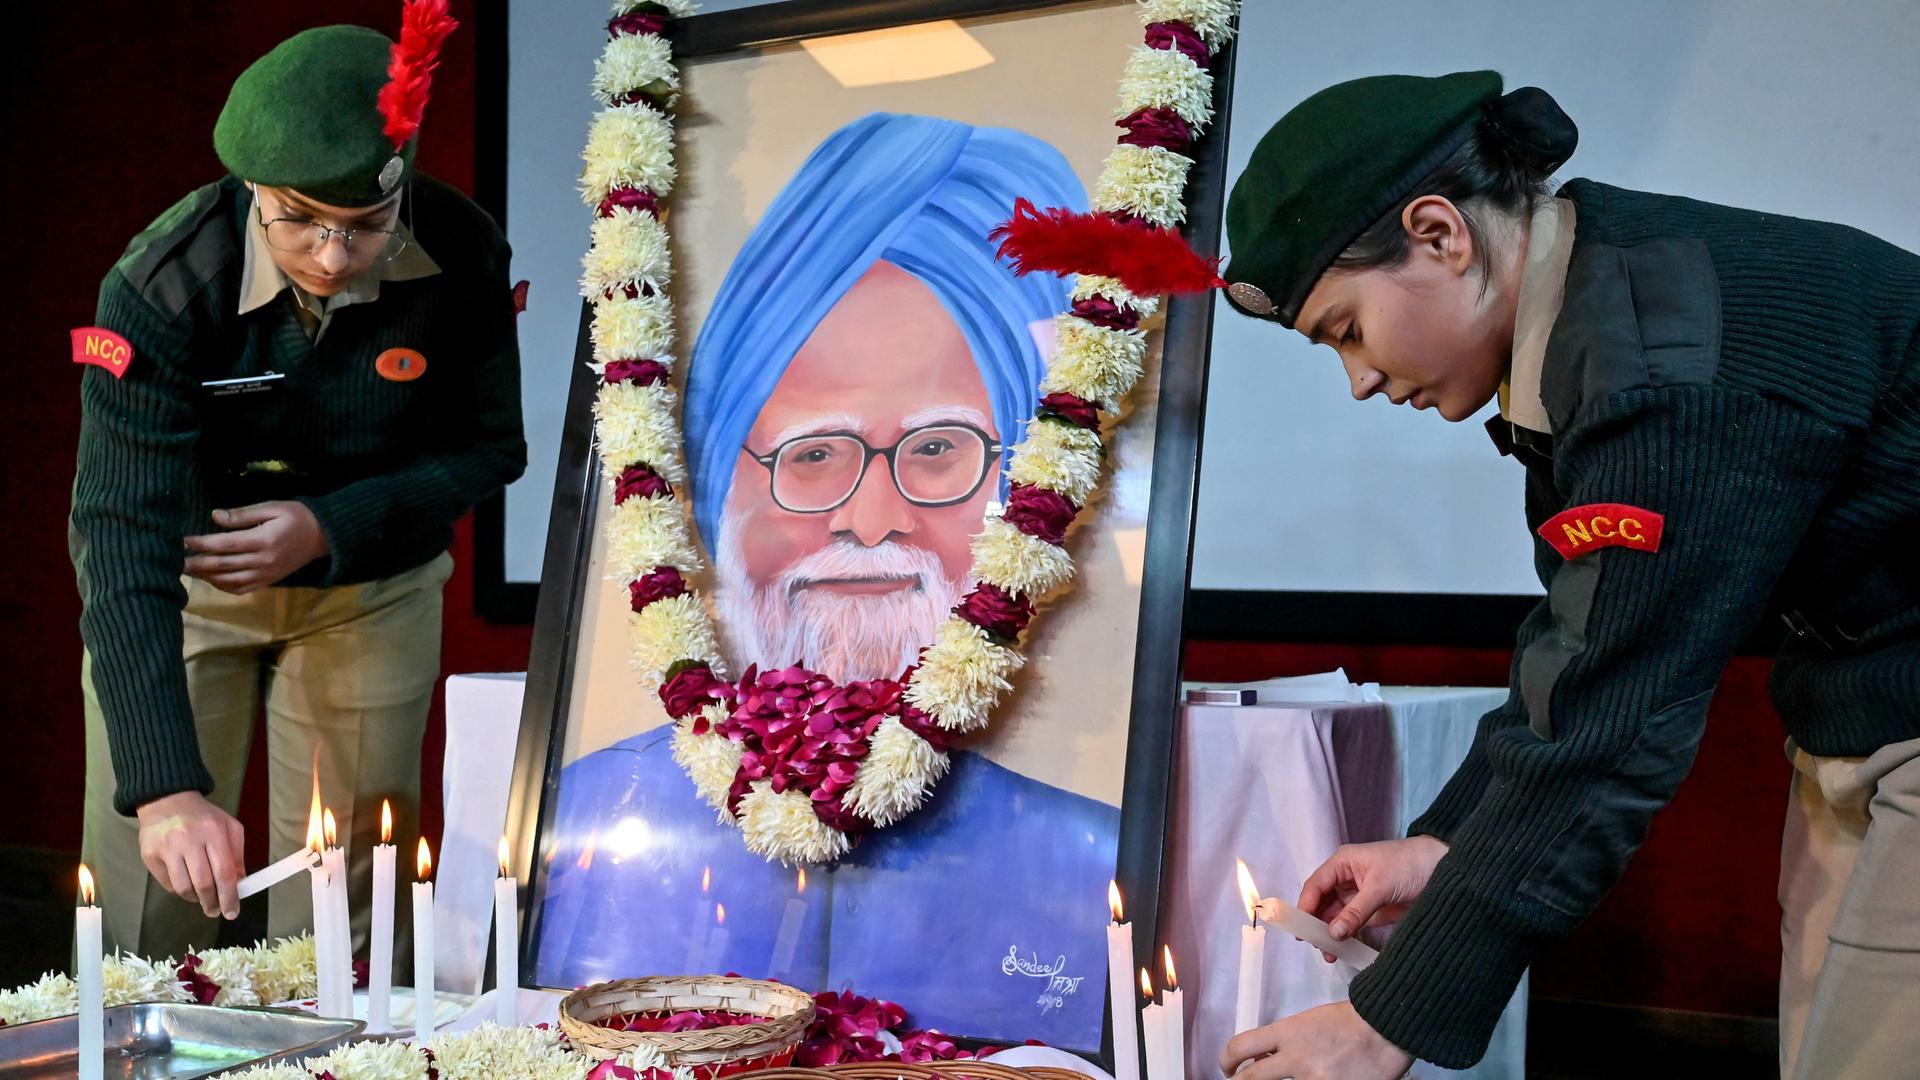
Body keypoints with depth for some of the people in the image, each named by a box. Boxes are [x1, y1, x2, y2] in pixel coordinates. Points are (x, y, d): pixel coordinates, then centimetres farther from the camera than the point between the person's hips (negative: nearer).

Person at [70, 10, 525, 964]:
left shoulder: (461, 256, -22)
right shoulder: (160, 288, -28)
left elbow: (490, 449, -7)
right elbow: (124, 537, -33)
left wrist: (330, 528, -23)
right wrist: (165, 784, -42)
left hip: (371, 590, 1)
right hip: (181, 587, -1)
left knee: (344, 909, 6)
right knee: (143, 895, 4)